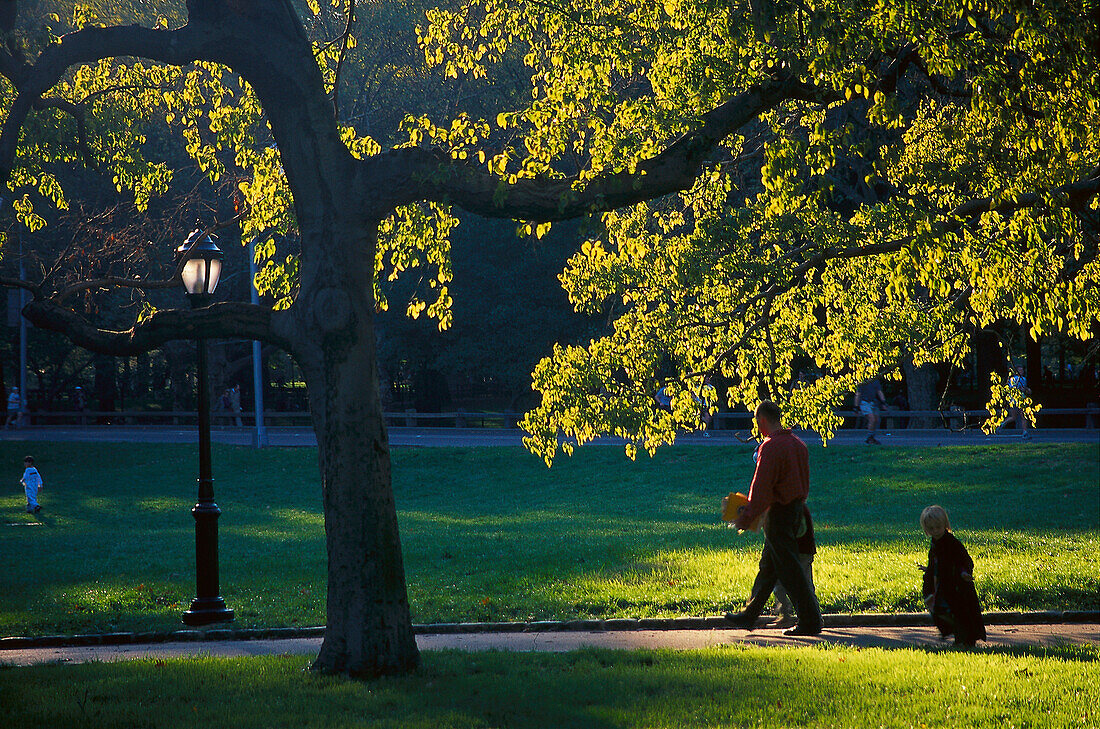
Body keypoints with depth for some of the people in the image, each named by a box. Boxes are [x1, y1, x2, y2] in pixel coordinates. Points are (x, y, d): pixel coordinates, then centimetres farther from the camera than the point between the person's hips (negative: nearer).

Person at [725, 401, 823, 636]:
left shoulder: (771, 447, -18)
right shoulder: (798, 444, 10)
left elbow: (762, 489, -19)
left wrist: (746, 519, -11)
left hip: (779, 513, -9)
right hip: (797, 510, 9)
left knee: (789, 570, -4)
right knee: (768, 567, 16)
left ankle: (810, 621, -2)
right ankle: (749, 615, 24)